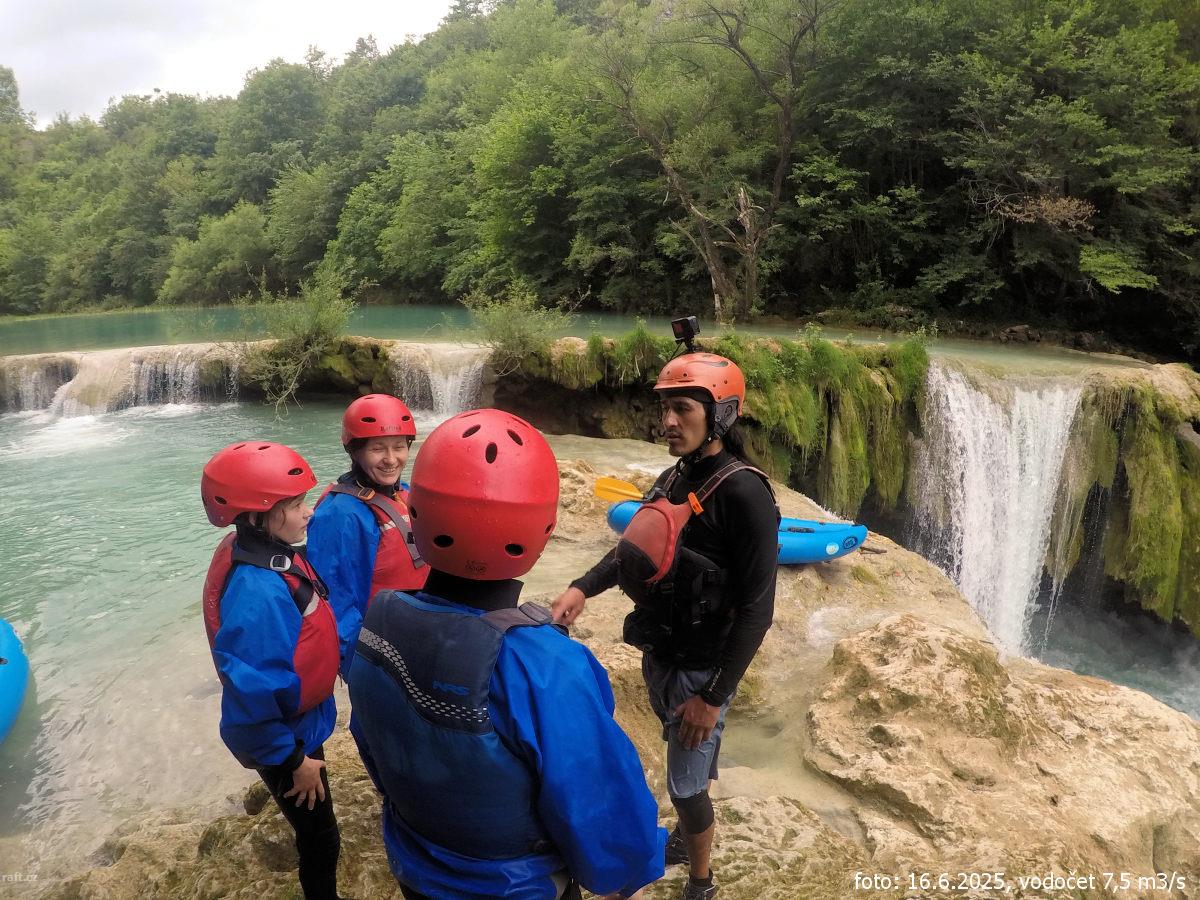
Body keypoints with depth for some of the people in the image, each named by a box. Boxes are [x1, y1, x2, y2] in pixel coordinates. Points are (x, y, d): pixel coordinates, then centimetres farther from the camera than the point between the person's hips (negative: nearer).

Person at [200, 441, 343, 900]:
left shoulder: (272, 554, -8)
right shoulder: (257, 591, -37)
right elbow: (254, 693, -32)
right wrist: (292, 760, -20)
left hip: (300, 720, 9)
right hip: (286, 734, -9)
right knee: (321, 838, 13)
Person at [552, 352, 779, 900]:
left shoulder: (744, 493, -22)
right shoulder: (673, 479, 1)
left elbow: (756, 611, -22)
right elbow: (633, 549, 15)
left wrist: (714, 697, -19)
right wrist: (583, 588, -1)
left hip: (701, 670, -6)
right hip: (658, 656, 6)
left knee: (686, 785, 7)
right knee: (684, 767, 25)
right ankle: (686, 839, 50)